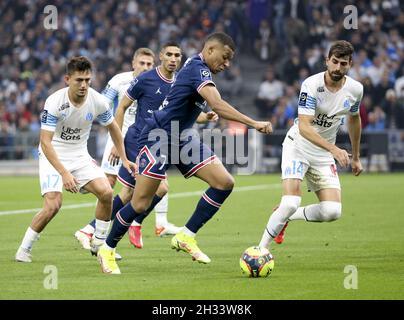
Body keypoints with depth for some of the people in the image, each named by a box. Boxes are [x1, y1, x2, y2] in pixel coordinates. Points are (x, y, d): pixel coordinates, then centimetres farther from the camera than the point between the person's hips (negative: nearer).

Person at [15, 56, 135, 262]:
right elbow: (45, 142, -27)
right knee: (53, 204, -22)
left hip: (80, 156, 4)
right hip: (53, 156, -4)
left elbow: (113, 128, 9)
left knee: (106, 192, -13)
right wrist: (64, 174, -35)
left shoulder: (97, 101, -12)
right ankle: (24, 250, -4)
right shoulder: (54, 103, -24)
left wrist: (124, 159, 8)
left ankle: (99, 244, 5)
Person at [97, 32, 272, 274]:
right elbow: (217, 105, -33)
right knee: (141, 204, -8)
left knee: (225, 182, -7)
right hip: (158, 137, -10)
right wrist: (253, 123, -36)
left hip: (182, 137, 10)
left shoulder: (196, 67, 11)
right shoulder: (198, 69, -19)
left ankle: (186, 237, 0)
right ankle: (108, 250, 13)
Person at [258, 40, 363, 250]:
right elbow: (304, 127, -32)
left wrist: (355, 157, 21)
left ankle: (286, 216, 14)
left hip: (324, 154, 5)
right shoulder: (311, 85, -23)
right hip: (298, 147, -5)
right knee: (291, 203, -24)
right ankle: (261, 248, -6)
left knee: (332, 212, -12)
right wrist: (334, 149, -43)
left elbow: (354, 119, 15)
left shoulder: (355, 89, -6)